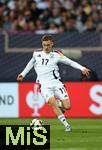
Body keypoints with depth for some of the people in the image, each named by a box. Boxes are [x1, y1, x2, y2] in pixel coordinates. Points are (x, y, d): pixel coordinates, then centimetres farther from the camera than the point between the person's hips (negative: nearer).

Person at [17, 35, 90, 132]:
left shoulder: (56, 55, 0)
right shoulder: (36, 54, 8)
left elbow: (70, 62, 1)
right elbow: (31, 63, 27)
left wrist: (82, 68, -9)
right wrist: (23, 74, 29)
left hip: (56, 83, 0)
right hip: (45, 85, 0)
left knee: (67, 106, -11)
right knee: (52, 103, -26)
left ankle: (60, 103, 27)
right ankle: (66, 125, -19)